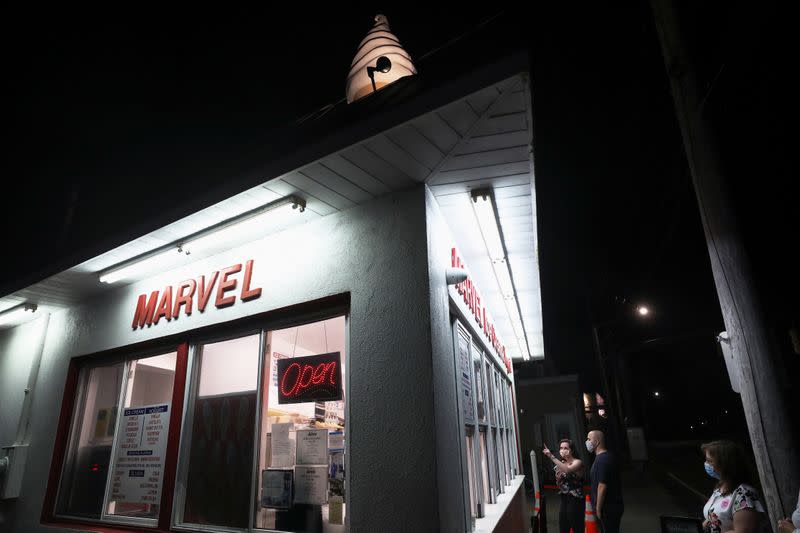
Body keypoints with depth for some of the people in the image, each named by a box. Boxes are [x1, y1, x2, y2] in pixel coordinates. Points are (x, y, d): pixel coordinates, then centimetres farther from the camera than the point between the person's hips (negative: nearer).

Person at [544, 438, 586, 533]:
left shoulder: (578, 462, -11)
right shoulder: (562, 463, 9)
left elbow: (567, 470, -33)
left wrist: (551, 456, -35)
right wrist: (558, 478, -5)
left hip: (575, 501, -7)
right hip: (564, 501, 7)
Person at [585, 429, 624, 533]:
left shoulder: (602, 459, -21)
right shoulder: (607, 456, 10)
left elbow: (602, 486, -23)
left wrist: (598, 509, -16)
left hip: (607, 508, -10)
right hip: (612, 506, 10)